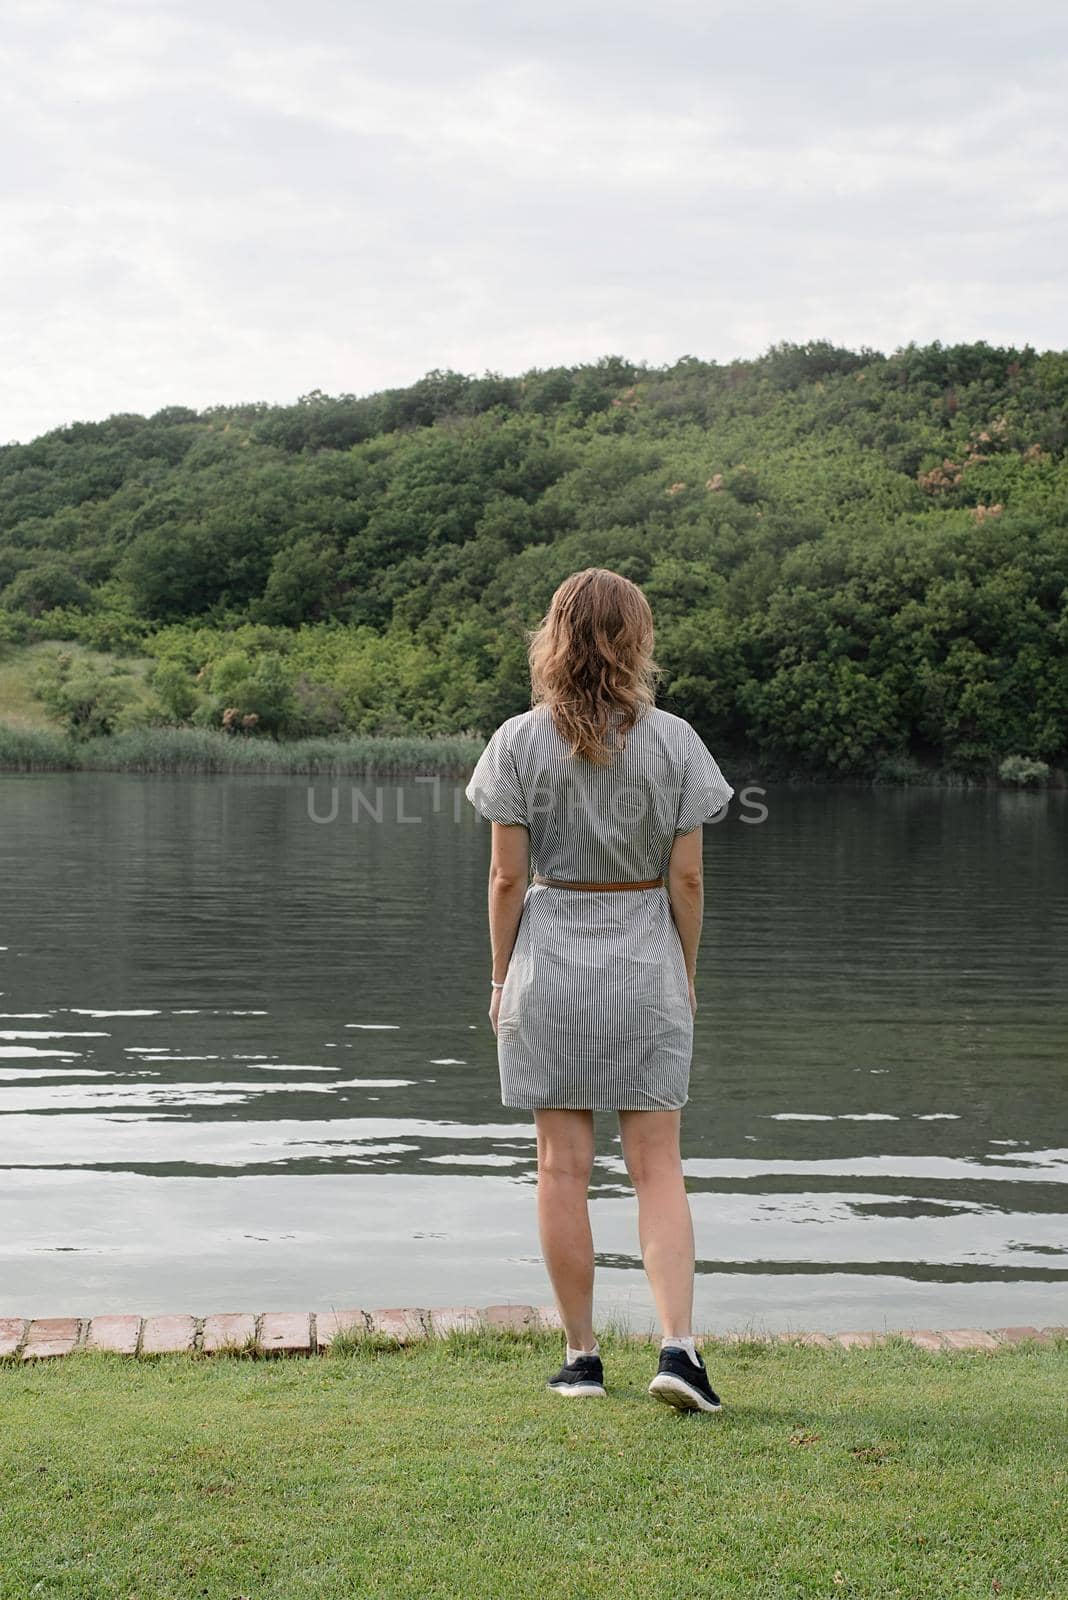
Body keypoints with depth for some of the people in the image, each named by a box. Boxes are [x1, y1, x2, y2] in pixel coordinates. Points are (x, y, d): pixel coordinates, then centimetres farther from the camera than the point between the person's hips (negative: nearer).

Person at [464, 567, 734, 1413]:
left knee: (563, 1166, 7)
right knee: (657, 1166, 5)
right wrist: (687, 971, 9)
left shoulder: (520, 742, -5)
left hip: (551, 956, 0)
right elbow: (687, 877, -3)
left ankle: (582, 1355, 12)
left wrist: (502, 977, 7)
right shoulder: (673, 741, -4)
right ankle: (678, 1344, -7)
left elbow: (507, 877, -4)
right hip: (645, 960, 0)